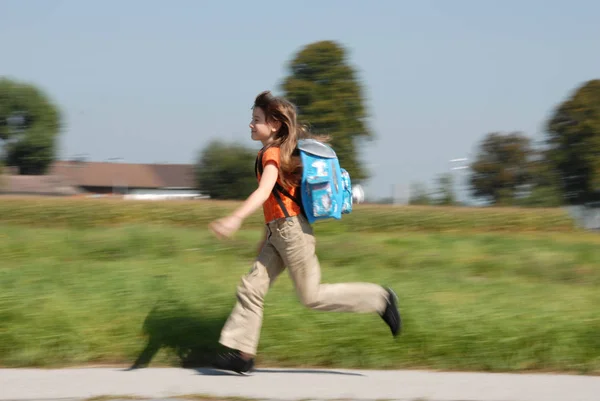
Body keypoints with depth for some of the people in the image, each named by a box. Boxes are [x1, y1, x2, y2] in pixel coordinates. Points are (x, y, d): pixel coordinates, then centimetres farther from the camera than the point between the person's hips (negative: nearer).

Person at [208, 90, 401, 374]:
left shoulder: (272, 153, -14)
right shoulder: (279, 152, 16)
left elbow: (264, 192, -31)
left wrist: (235, 219, -43)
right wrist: (267, 237, 27)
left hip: (291, 230, -10)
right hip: (279, 233, 10)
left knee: (312, 296, -4)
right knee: (251, 288, 3)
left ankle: (379, 299, 4)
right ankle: (241, 353, 2)